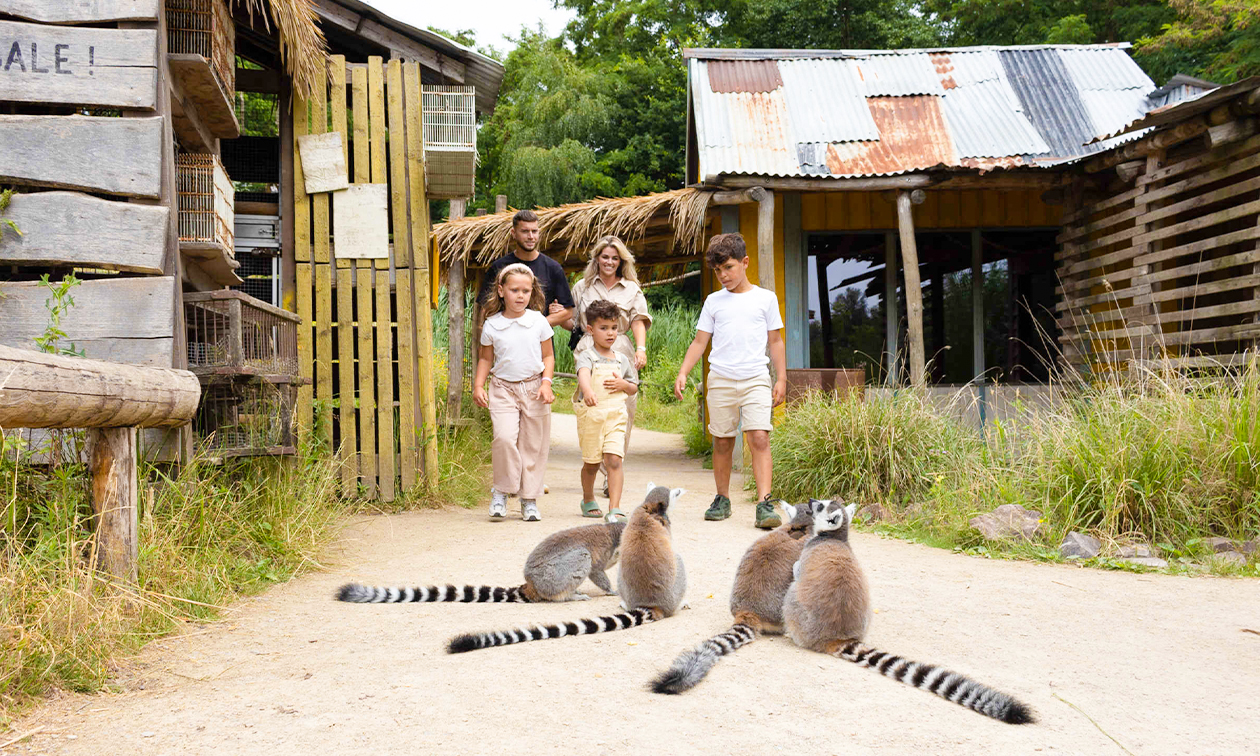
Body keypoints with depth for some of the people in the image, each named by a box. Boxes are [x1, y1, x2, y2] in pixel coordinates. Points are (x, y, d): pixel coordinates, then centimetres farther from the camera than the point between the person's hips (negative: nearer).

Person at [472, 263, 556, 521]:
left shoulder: (538, 321, 1)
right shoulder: (492, 325, 1)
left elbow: (548, 356, 8)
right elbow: (485, 358, 13)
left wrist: (546, 382, -6)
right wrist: (478, 386, 1)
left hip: (533, 388, 1)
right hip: (502, 388, -1)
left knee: (533, 445, 4)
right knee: (504, 437, -19)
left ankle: (529, 499, 16)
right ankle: (501, 492, -1)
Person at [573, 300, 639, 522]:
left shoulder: (622, 359, 11)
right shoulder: (586, 356, -4)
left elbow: (634, 389, 20)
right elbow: (583, 374, -28)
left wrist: (623, 384, -4)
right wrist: (588, 391, -50)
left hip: (616, 416, 2)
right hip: (590, 415, -2)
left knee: (614, 460, -12)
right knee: (591, 462, 10)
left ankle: (615, 508, -13)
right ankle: (588, 500, 35)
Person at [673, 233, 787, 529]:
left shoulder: (765, 298, 8)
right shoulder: (713, 301, 11)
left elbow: (775, 341, 10)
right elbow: (699, 341, 11)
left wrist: (781, 378, 4)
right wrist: (683, 373, 0)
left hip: (756, 379, -2)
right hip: (721, 380, 2)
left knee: (759, 438, -14)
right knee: (722, 441, 6)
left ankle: (764, 503, -16)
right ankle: (722, 500, 19)